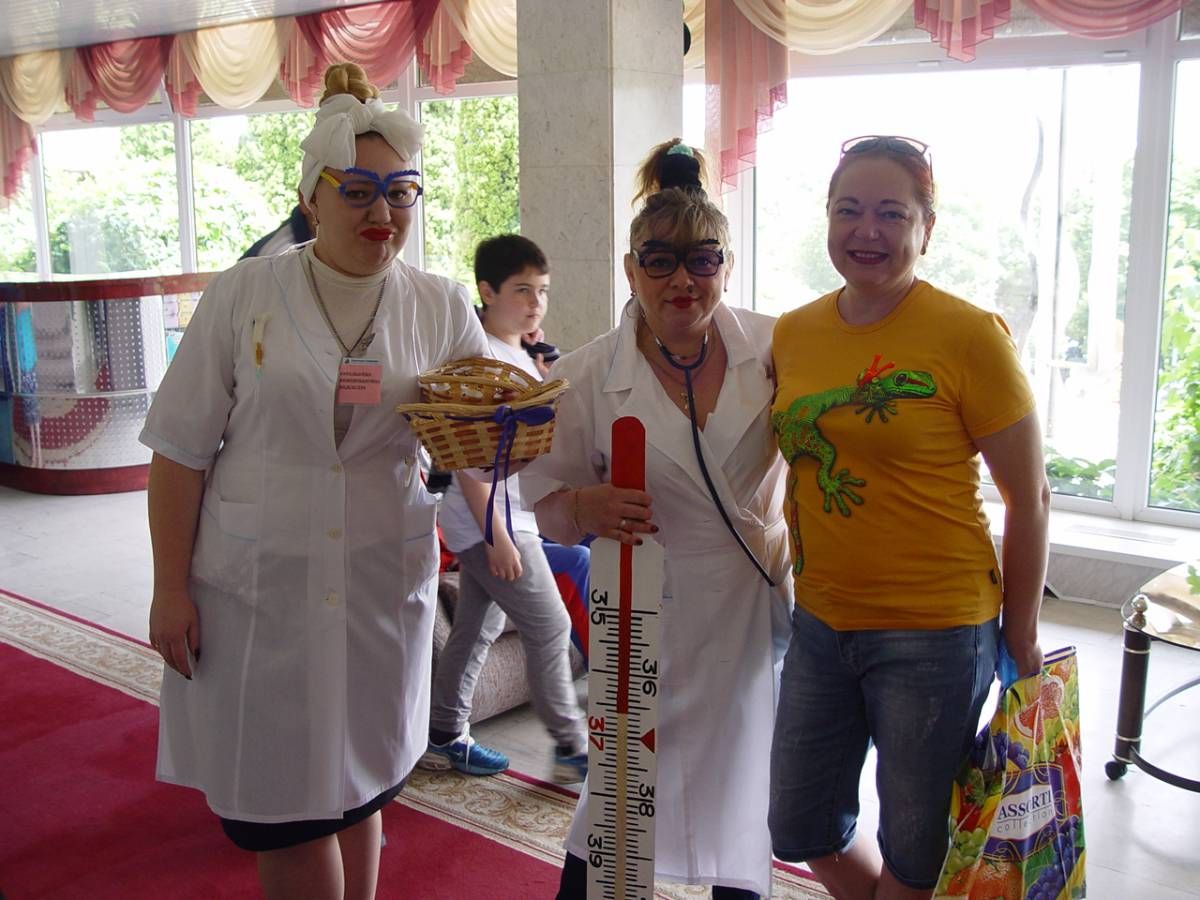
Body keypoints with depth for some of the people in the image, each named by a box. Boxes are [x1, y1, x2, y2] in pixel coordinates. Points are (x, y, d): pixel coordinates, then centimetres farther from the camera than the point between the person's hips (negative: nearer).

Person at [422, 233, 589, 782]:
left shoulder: (522, 356, 12)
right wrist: (496, 535, -23)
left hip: (513, 516, 9)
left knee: (477, 628, 15)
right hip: (488, 519, -9)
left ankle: (445, 738, 27)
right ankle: (571, 749, 8)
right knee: (549, 628, -3)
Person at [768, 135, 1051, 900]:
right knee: (801, 832, 18)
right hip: (821, 622, 6)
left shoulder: (969, 335, -13)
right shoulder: (792, 334, 3)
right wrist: (798, 573, 13)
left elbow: (1029, 498, -8)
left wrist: (1021, 638, -5)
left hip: (934, 631, -5)